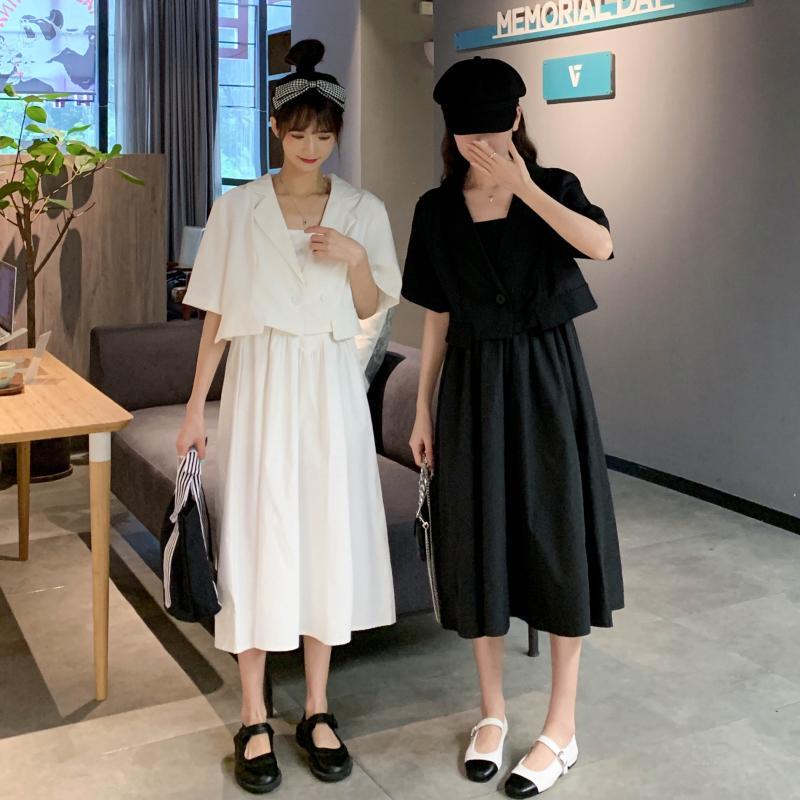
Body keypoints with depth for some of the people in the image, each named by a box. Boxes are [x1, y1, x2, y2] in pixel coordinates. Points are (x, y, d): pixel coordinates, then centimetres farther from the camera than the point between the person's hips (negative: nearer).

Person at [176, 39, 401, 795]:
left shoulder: (363, 211, 3)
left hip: (330, 389, 2)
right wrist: (195, 408, 0)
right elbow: (216, 316, 2)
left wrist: (356, 259, -11)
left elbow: (370, 309, 9)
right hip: (259, 384, -1)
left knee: (328, 537, 4)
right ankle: (254, 720, 12)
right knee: (256, 542, -1)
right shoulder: (237, 208, 0)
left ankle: (316, 710, 19)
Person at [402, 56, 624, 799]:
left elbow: (601, 245, -24)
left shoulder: (554, 187, -2)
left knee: (557, 541, 1)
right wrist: (422, 410, 6)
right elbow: (437, 319, 7)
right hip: (473, 388, 2)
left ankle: (561, 728, 15)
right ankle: (492, 711, 25)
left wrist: (524, 188, -25)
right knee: (480, 544, 7)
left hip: (546, 380, -2)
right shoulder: (438, 210, 4)